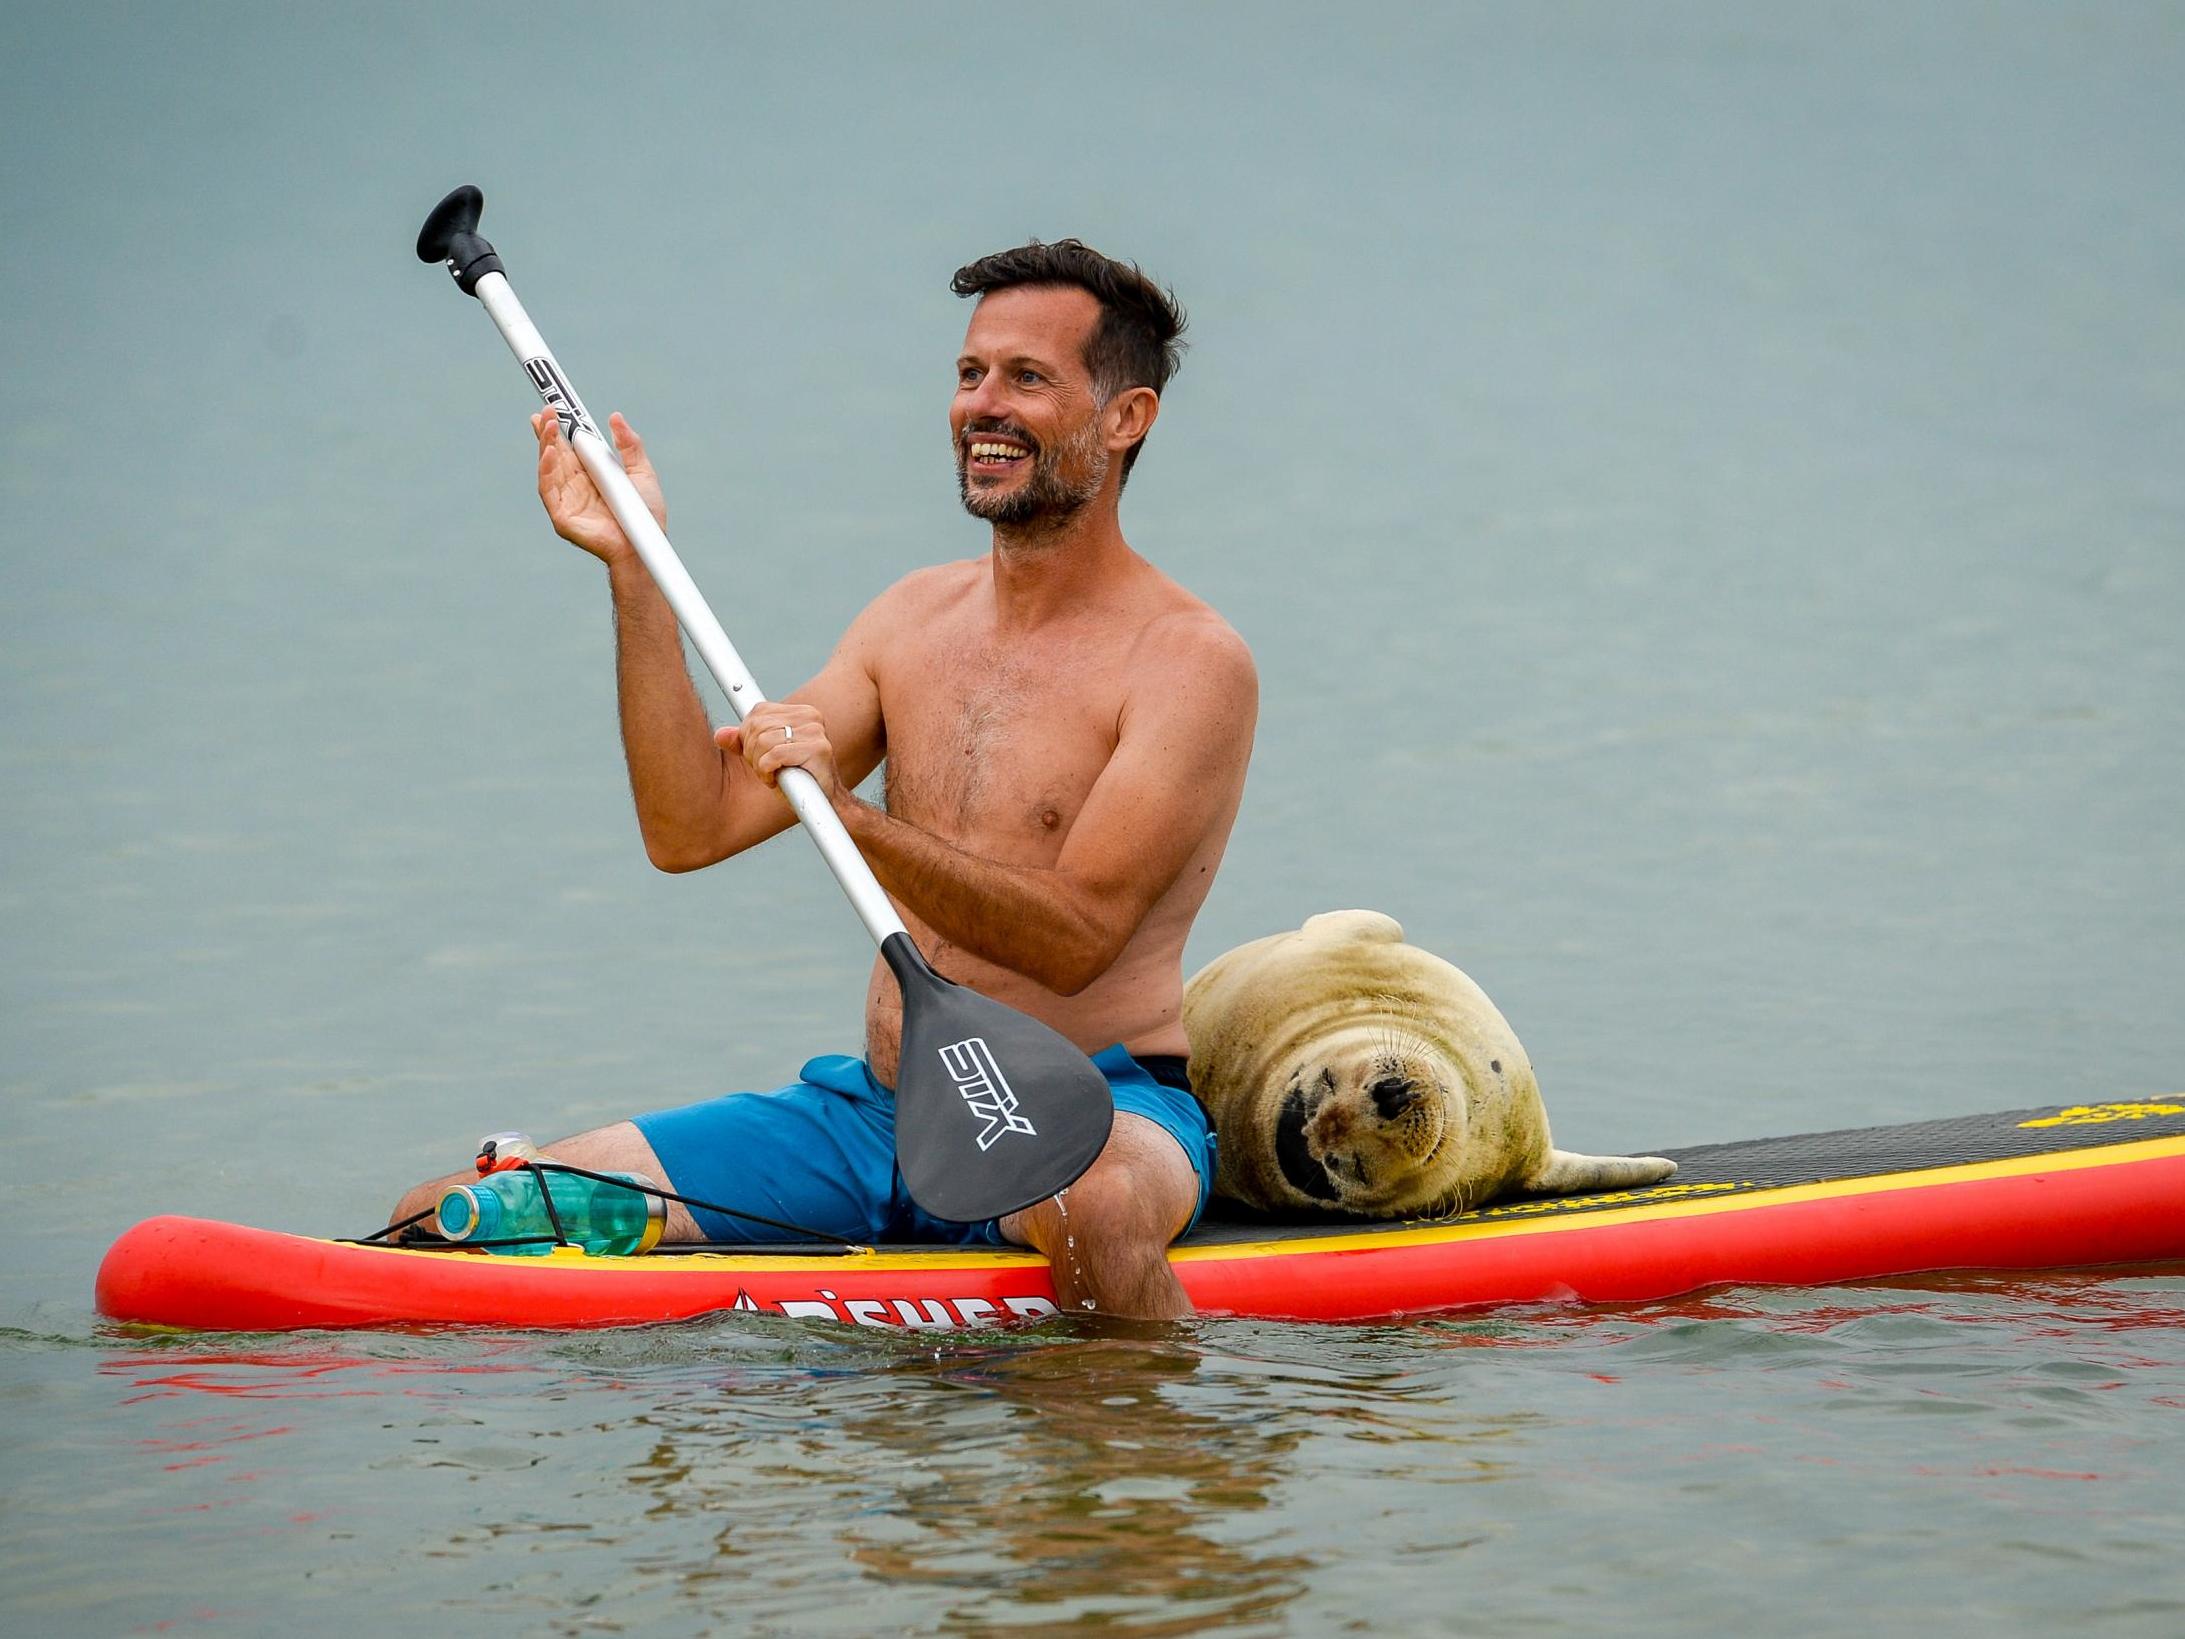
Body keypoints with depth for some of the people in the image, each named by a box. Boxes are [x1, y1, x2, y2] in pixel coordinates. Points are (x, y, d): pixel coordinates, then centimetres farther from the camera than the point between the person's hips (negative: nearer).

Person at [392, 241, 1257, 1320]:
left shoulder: (1192, 662, -8)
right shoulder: (917, 618, 12)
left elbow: (1073, 940, -20)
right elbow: (690, 831, 4)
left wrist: (848, 812, -30)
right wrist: (633, 572, -3)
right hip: (870, 1112, 5)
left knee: (1091, 1205, -43)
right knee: (444, 1224, -7)